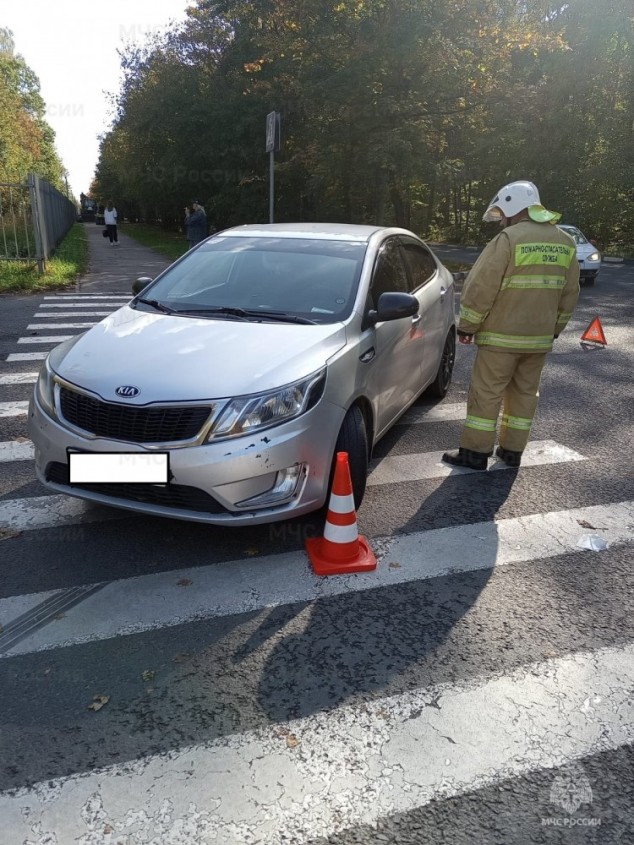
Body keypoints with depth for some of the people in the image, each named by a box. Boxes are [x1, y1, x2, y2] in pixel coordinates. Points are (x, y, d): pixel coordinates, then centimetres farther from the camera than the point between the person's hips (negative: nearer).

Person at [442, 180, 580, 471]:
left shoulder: (509, 239, -14)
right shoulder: (565, 243, 8)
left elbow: (480, 287, -15)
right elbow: (569, 294, 14)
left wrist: (466, 326, -5)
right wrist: (554, 329, 23)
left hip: (501, 336, -6)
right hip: (539, 338, 7)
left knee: (486, 394, 2)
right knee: (524, 393, 14)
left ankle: (475, 452, 8)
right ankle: (512, 450, 22)